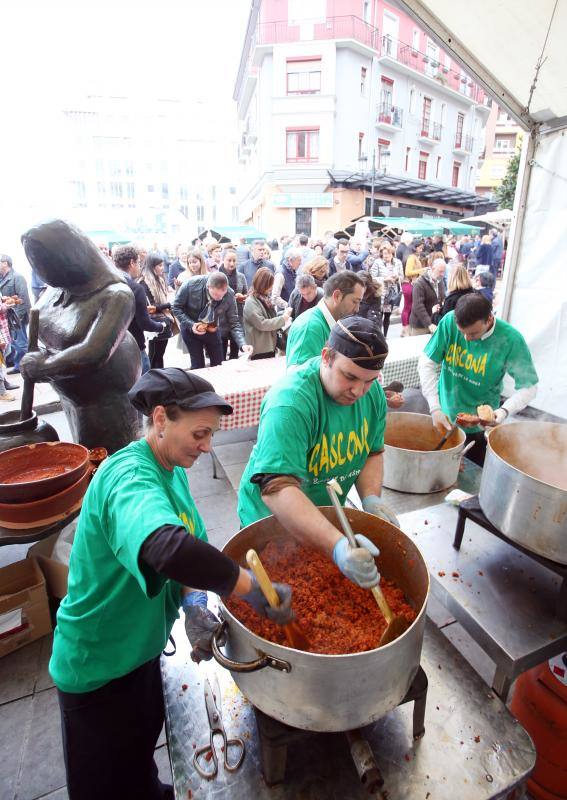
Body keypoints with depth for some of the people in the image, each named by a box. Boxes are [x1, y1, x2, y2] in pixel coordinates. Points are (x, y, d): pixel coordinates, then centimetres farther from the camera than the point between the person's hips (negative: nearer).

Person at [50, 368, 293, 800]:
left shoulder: (171, 469, -7)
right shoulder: (129, 477, -34)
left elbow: (192, 545, -2)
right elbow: (166, 548, -54)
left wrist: (194, 602, -19)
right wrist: (258, 592, -43)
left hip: (141, 646, 8)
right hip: (100, 665, -7)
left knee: (143, 742, 34)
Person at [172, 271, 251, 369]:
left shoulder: (229, 294, -23)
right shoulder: (191, 284, -28)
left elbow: (234, 323, -17)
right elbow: (176, 307, -14)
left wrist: (243, 344, -31)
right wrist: (190, 325, -26)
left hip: (212, 330, 2)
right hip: (191, 328, -2)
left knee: (218, 365, 6)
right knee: (198, 365, -4)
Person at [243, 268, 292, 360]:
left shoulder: (265, 298, 11)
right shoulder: (251, 302, -15)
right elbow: (262, 324, -23)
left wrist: (284, 313, 1)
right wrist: (283, 318, -19)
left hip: (270, 347, 9)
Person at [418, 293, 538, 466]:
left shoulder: (510, 340, -20)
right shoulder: (449, 322, -18)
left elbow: (528, 387, -14)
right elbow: (426, 363, -15)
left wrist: (505, 410, -33)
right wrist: (435, 408, -21)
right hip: (443, 417, 2)